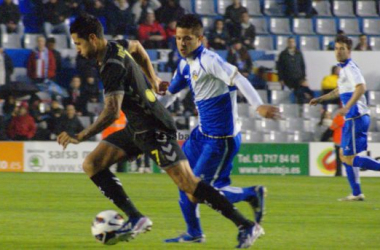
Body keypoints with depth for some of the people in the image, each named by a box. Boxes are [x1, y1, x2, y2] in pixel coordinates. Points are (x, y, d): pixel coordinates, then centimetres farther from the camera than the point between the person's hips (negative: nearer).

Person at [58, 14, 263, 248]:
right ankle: (136, 219, -1)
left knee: (188, 184, -15)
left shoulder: (112, 66, -25)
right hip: (136, 128, 10)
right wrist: (153, 81, 31)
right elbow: (136, 46, 28)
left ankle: (247, 226, -11)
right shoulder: (116, 46, 4)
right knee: (92, 164, 2)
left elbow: (112, 113, -34)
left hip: (155, 130, -10)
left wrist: (80, 137, -34)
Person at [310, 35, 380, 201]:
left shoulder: (350, 68, -13)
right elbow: (341, 90, 35)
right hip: (351, 118, 10)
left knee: (349, 158, -10)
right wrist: (321, 99, 35)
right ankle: (356, 194, 15)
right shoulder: (344, 68, 17)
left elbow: (361, 88, -29)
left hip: (356, 118, -10)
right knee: (344, 155, 13)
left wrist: (347, 107, -35)